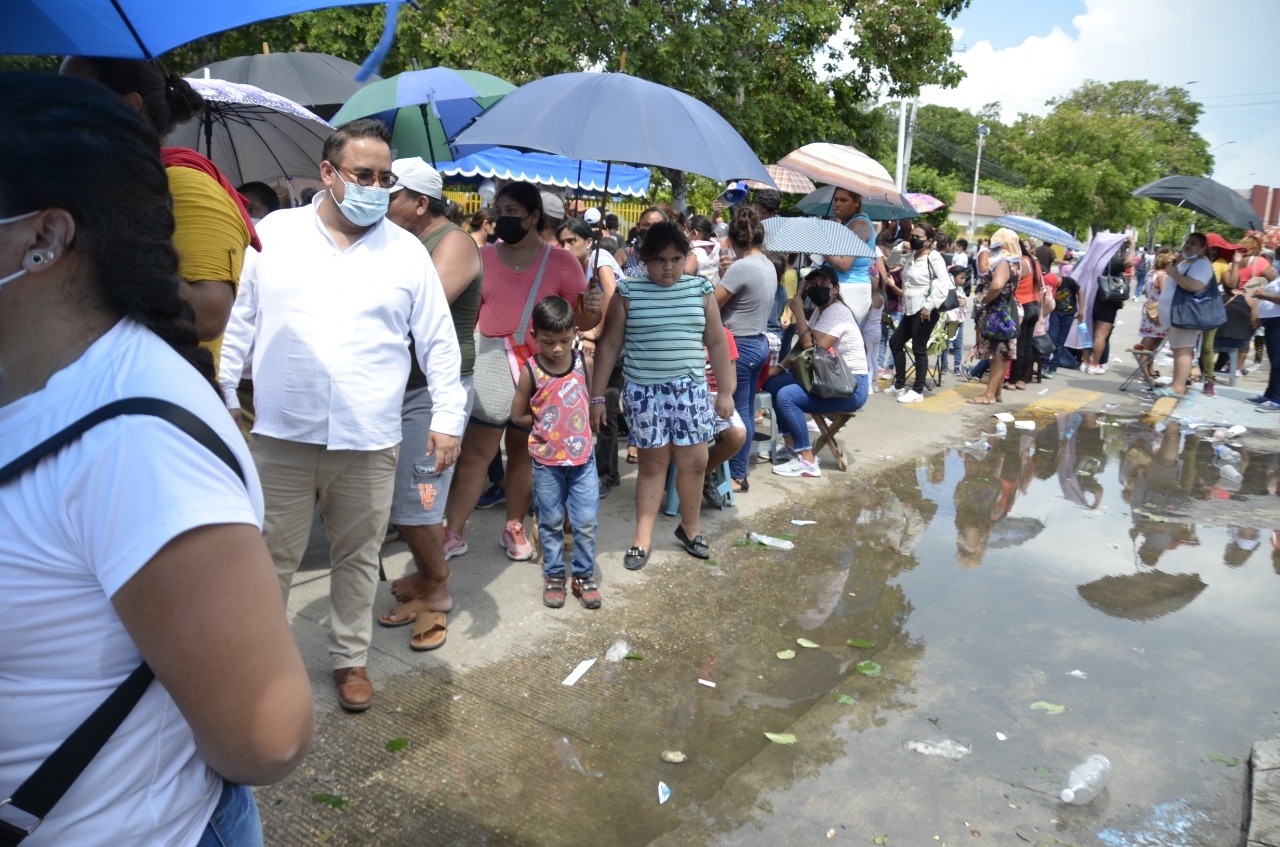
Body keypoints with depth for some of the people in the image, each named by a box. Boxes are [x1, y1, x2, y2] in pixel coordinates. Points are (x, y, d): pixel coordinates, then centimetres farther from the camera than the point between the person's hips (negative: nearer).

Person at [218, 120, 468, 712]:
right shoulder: (274, 234, 4)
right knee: (272, 557, 10)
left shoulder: (407, 252, 4)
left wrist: (447, 418, 0)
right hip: (280, 435, 0)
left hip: (369, 442, 0)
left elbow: (439, 342, 5)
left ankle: (350, 658, 31)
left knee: (358, 557, 13)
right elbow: (238, 322, 8)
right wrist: (223, 396, 5)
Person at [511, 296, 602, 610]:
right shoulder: (531, 371, -11)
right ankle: (553, 576, 28)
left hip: (582, 457, 2)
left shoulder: (583, 362, -5)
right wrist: (547, 423, -1)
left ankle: (584, 576, 21)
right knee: (551, 523, 12)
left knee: (586, 523, 4)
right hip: (546, 461, -1)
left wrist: (575, 422, 2)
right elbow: (518, 415, -3)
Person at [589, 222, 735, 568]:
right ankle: (642, 539, 15)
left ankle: (689, 528, 28)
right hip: (644, 390, -2)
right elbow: (609, 345, 0)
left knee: (695, 461, 6)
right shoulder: (628, 291, -2)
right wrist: (597, 396, -2)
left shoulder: (701, 289, 4)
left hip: (690, 388, 2)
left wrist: (725, 390, 9)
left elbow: (717, 342, 10)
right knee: (653, 462, 3)